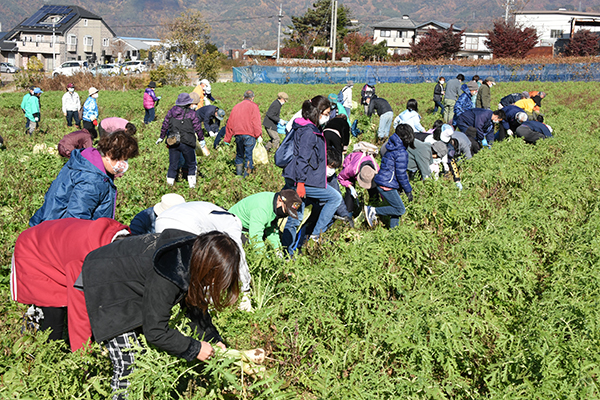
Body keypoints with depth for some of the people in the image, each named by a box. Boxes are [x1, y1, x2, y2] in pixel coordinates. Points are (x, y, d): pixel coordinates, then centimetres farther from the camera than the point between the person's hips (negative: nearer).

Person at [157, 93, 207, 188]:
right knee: (191, 164, 13)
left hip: (173, 143, 3)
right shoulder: (191, 113, -5)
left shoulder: (171, 112, 6)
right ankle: (191, 184, 13)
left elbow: (165, 125, 11)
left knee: (173, 165, 11)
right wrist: (201, 139, 11)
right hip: (187, 143, -3)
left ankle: (169, 183, 13)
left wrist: (161, 137, 23)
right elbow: (198, 127, -2)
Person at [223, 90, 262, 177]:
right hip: (249, 135, -5)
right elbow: (256, 122, -11)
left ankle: (238, 174, 20)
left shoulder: (236, 106, 18)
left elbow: (230, 124, 19)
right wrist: (258, 135, -10)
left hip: (238, 135, 5)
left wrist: (227, 139, 22)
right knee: (249, 156, -2)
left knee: (239, 155, 17)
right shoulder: (253, 106, 1)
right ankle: (246, 175, -5)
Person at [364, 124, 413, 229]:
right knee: (400, 210, -3)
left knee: (397, 208, 16)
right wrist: (408, 190, -6)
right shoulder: (401, 153, -17)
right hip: (386, 186, -10)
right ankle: (373, 210, -5)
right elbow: (401, 174, -16)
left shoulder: (391, 148, 13)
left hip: (381, 182, 10)